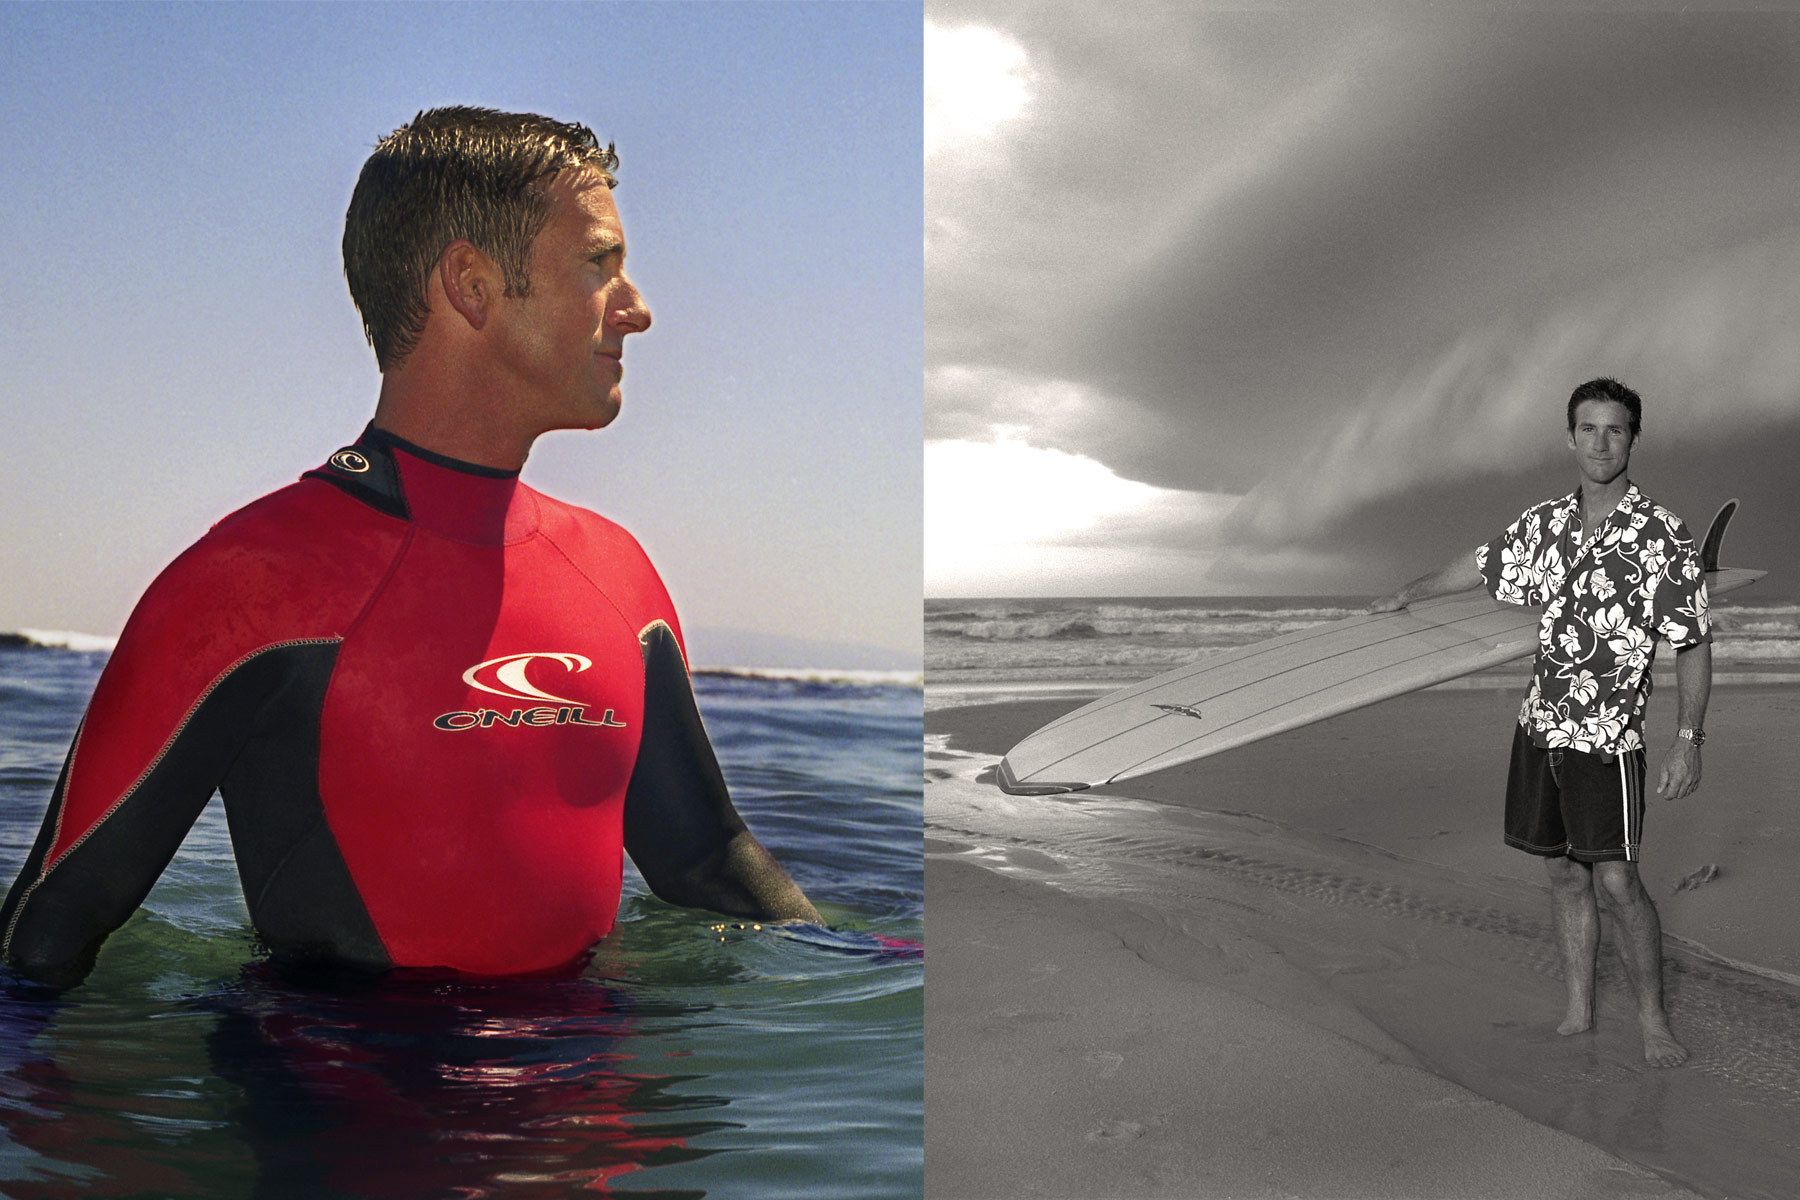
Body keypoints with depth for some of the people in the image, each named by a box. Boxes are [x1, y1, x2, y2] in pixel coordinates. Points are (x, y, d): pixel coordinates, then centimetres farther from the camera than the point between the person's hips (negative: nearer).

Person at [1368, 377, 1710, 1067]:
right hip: (1540, 725, 5)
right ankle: (1578, 1012, 19)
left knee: (1615, 880, -9)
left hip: (1608, 734, -5)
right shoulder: (1544, 524, 5)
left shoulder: (1661, 536, -10)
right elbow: (1482, 567, 24)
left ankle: (1652, 1019, 6)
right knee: (1565, 874, 10)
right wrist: (1409, 595, 37)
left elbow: (1694, 644, -8)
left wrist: (1689, 740, -14)